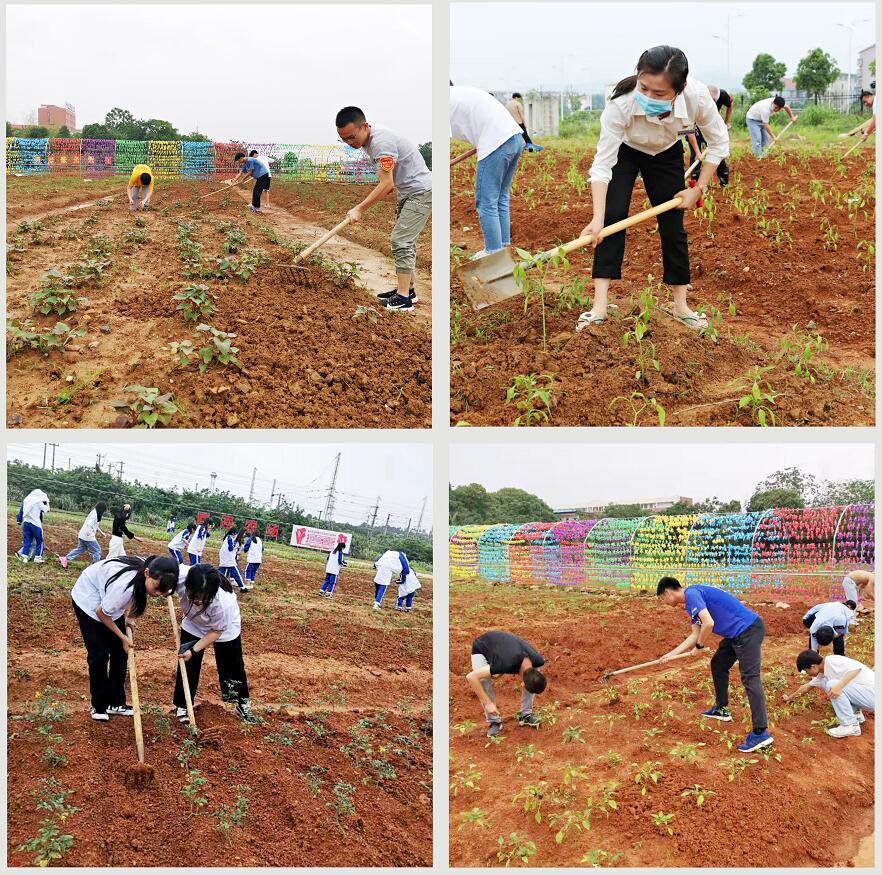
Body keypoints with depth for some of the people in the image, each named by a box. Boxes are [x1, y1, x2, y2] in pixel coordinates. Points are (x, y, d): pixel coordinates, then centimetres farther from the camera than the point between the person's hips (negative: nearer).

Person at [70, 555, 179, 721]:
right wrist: (123, 637, -14)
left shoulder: (146, 570, -22)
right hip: (88, 600, -7)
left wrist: (128, 616, -8)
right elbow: (101, 613, -24)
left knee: (120, 651, 7)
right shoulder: (125, 586, -43)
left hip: (108, 599, 7)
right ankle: (99, 706, 11)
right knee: (99, 654, -6)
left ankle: (116, 703, 18)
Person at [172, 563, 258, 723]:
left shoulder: (223, 602, -45)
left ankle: (243, 705, 28)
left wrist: (194, 650, -27)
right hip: (193, 624, 3)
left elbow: (216, 631, -25)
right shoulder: (180, 577, -41)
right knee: (187, 664, 5)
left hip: (225, 628, -3)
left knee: (233, 666, 9)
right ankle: (182, 706, 24)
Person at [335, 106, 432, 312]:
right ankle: (408, 289, 22)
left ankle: (404, 298, -15)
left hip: (420, 191, -10)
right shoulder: (368, 141, 3)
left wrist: (359, 208, -26)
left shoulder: (381, 142, -27)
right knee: (405, 241, 14)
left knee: (401, 241, -14)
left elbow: (386, 184, -29)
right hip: (405, 191, 10)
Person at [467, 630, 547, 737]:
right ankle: (494, 721, -11)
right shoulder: (506, 664, -45)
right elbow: (471, 677, -42)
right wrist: (488, 703, -38)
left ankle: (525, 714, 0)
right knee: (483, 681, -32)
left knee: (537, 668, -14)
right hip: (481, 649, -4)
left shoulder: (538, 660, -29)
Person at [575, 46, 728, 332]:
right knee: (612, 216, -19)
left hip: (667, 155, 2)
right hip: (624, 151, -2)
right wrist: (597, 219, -46)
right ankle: (600, 305, -18)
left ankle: (680, 305, 15)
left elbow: (719, 142, -17)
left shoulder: (696, 97, -36)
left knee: (673, 227, 2)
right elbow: (602, 164, -37)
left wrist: (698, 189, -18)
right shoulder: (620, 104, -41)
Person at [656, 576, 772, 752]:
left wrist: (699, 647, -7)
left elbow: (708, 623, -24)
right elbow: (695, 635, 23)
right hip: (736, 634, 11)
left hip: (748, 630, -11)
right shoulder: (690, 603, 17)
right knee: (718, 665, 23)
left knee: (750, 678, -15)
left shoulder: (691, 594, -14)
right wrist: (671, 654, 26)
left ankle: (760, 733, -20)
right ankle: (722, 709, 37)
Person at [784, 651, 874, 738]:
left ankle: (851, 725, -14)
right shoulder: (823, 674, 12)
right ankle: (855, 713, 13)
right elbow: (806, 687, 28)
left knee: (832, 685, -21)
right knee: (823, 682, 11)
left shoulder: (832, 661, -16)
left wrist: (839, 686, -36)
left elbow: (857, 667, -28)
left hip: (870, 695, -9)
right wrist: (790, 697, 40)